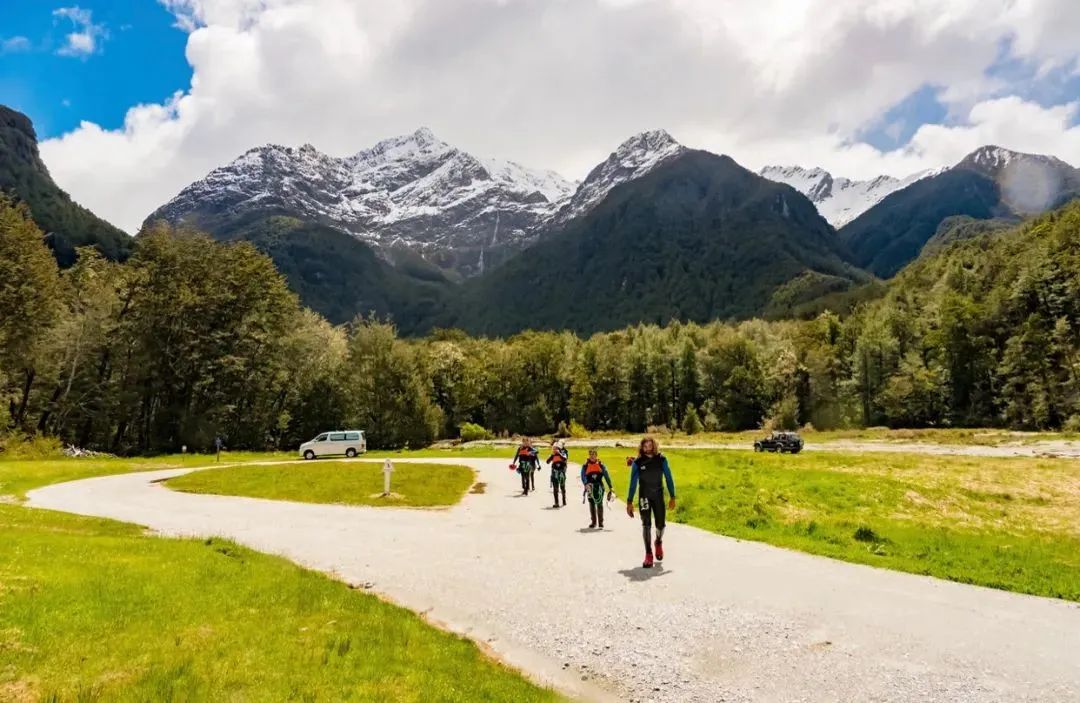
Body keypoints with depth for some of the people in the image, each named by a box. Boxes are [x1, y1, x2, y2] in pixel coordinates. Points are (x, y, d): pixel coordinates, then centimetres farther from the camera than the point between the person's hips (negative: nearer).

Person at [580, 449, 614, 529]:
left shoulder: (601, 465, 3)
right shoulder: (585, 466, 3)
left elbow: (606, 476, 5)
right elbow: (583, 476, -6)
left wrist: (610, 487, 1)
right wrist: (586, 484, -24)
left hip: (599, 487, -1)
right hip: (590, 488, 1)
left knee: (599, 504, -5)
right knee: (592, 504, 9)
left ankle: (601, 522, 2)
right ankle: (593, 522, 19)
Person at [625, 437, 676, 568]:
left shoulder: (661, 460, -4)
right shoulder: (637, 462, -6)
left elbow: (668, 478, 2)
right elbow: (633, 483, -2)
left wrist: (672, 497, -1)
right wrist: (629, 502, -3)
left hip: (658, 496, 1)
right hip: (644, 497, -1)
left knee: (661, 524, 6)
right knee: (646, 524, -8)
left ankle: (658, 542, 39)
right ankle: (648, 555, 0)